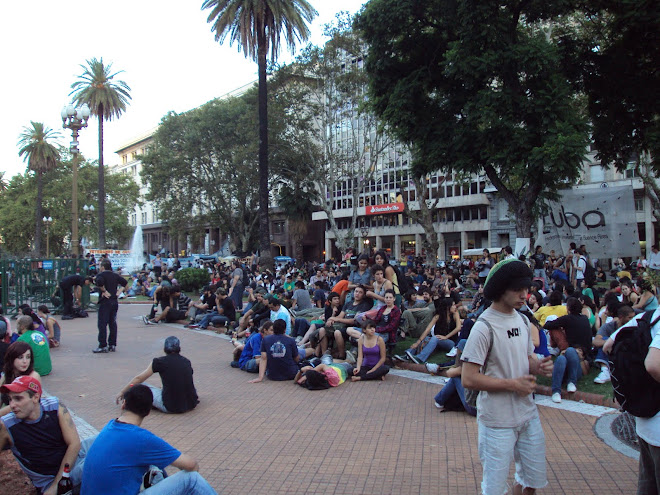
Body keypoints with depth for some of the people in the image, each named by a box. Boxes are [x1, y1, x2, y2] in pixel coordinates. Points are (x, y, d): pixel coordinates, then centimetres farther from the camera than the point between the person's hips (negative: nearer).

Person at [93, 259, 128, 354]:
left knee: (102, 324, -3)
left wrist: (104, 291, -15)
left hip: (105, 302, -6)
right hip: (115, 302, 6)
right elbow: (125, 282, 13)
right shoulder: (115, 275, 11)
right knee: (113, 324, 11)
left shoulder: (101, 275, -7)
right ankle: (112, 345, 13)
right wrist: (119, 291, 8)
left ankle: (103, 346, -5)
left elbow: (99, 282, -27)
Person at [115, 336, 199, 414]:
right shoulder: (187, 362, 8)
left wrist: (122, 392, 23)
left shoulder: (159, 362, -3)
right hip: (191, 406, 5)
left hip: (170, 407, -5)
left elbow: (138, 378, 9)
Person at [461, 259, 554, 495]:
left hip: (528, 414, 7)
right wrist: (512, 384, -19)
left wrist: (538, 366, -4)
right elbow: (468, 379, -21)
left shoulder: (523, 320, 6)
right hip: (498, 421, -7)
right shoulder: (484, 327, -19)